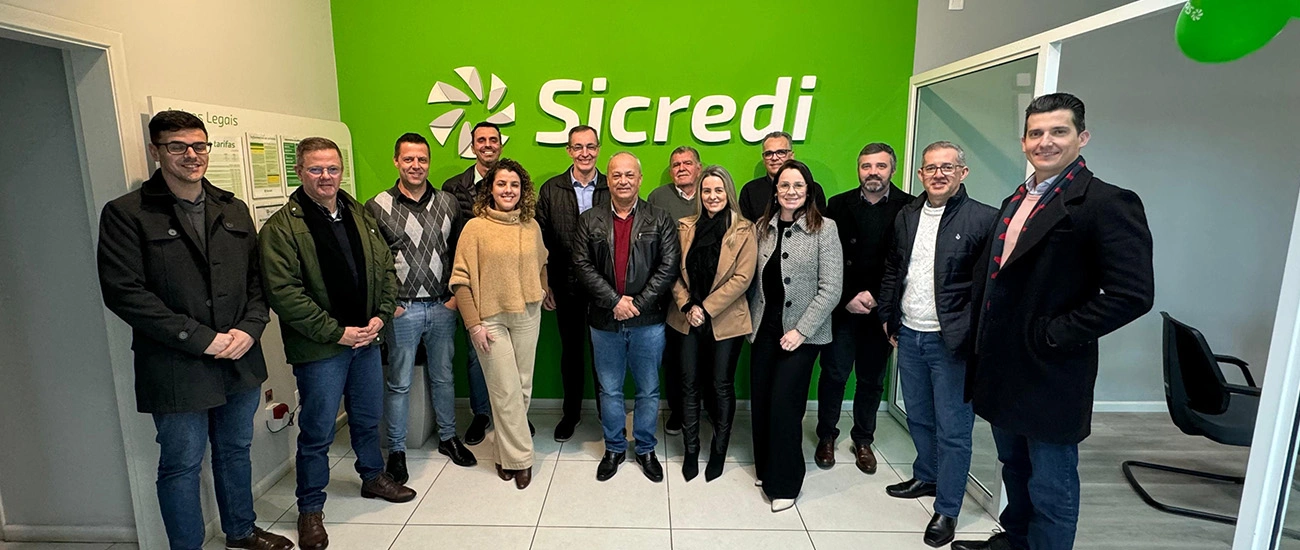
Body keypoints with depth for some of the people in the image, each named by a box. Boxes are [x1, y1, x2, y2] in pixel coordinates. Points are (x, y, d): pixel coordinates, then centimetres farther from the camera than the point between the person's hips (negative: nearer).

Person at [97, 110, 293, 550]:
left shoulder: (234, 210, 9)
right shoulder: (126, 214, -7)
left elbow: (258, 278, 9)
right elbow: (123, 292, -14)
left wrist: (250, 328, -8)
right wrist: (202, 339, -17)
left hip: (241, 361, 5)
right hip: (176, 369, -5)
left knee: (236, 451, 20)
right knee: (181, 465, 9)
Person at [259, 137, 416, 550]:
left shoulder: (361, 217, 7)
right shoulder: (281, 228, -12)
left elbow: (386, 269, 10)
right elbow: (284, 293, -17)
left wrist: (380, 315, -4)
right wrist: (336, 332, -17)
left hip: (366, 339, 6)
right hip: (319, 349, -5)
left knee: (368, 417, 21)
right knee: (317, 432, 7)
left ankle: (373, 476, 43)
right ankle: (310, 508, 26)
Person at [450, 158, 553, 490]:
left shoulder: (531, 226, 4)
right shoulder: (475, 228, -7)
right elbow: (461, 280, -7)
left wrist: (545, 292, 7)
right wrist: (473, 324, -11)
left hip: (528, 316, 4)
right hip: (490, 319, -4)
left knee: (523, 387, 11)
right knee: (506, 391, -1)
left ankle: (508, 448, 32)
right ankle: (519, 457, 15)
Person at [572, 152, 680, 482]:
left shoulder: (659, 220, 0)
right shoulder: (590, 221, 4)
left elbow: (669, 266, -7)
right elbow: (582, 265, -4)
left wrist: (638, 304, -14)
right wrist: (614, 301, -15)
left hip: (648, 322, -1)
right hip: (605, 322, 1)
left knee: (648, 391, 12)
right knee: (610, 391, 14)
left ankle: (645, 449, 31)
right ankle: (614, 448, 32)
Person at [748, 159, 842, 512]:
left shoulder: (824, 229, -8)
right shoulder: (764, 226, 6)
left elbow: (830, 289, -12)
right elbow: (757, 280, 10)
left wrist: (800, 331, -14)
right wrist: (753, 320, 4)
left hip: (801, 333, -4)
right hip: (764, 327, 5)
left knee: (784, 404, -5)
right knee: (760, 401, 9)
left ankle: (784, 483, 15)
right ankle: (766, 469, 31)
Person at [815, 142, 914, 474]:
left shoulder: (910, 208, -2)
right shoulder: (839, 205, 3)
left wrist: (875, 297, -13)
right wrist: (848, 297, -10)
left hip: (881, 310, 0)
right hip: (842, 308, 0)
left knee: (872, 379, 12)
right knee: (834, 374, 5)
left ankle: (863, 439, 29)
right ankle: (826, 436, 23)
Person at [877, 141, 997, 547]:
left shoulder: (984, 219, -11)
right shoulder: (906, 216, 7)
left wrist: (971, 332, -15)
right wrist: (888, 316, 13)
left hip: (952, 342, -5)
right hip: (909, 335, 6)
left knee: (953, 430, 5)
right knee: (918, 418, 20)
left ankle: (947, 509, 21)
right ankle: (925, 477, 42)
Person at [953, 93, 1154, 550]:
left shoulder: (1108, 204, -14)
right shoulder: (1016, 202, 10)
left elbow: (1133, 293, -22)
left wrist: (1053, 336, -19)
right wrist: (983, 336, 9)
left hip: (1051, 376, -8)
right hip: (1002, 368, 8)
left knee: (1050, 488, 7)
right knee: (1014, 468, 25)